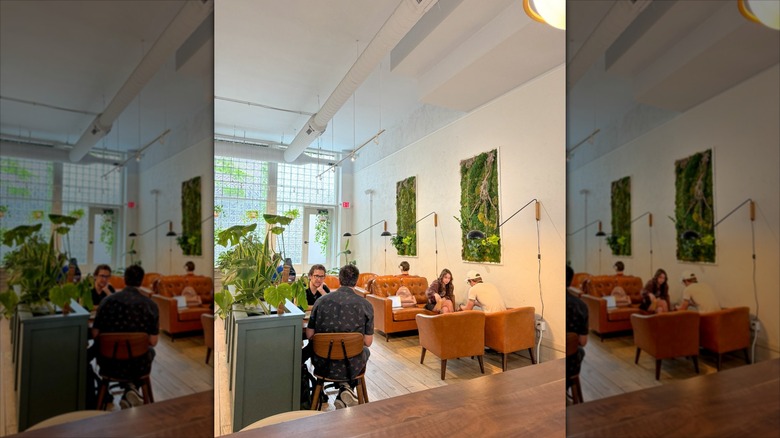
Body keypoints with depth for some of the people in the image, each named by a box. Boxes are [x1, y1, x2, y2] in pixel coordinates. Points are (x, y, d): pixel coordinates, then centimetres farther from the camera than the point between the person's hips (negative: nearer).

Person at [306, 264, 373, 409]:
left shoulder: (321, 300, -7)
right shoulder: (365, 304, -11)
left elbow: (309, 335, 0)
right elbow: (368, 342, -7)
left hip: (323, 365, 1)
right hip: (351, 367, -1)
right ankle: (348, 387, 11)